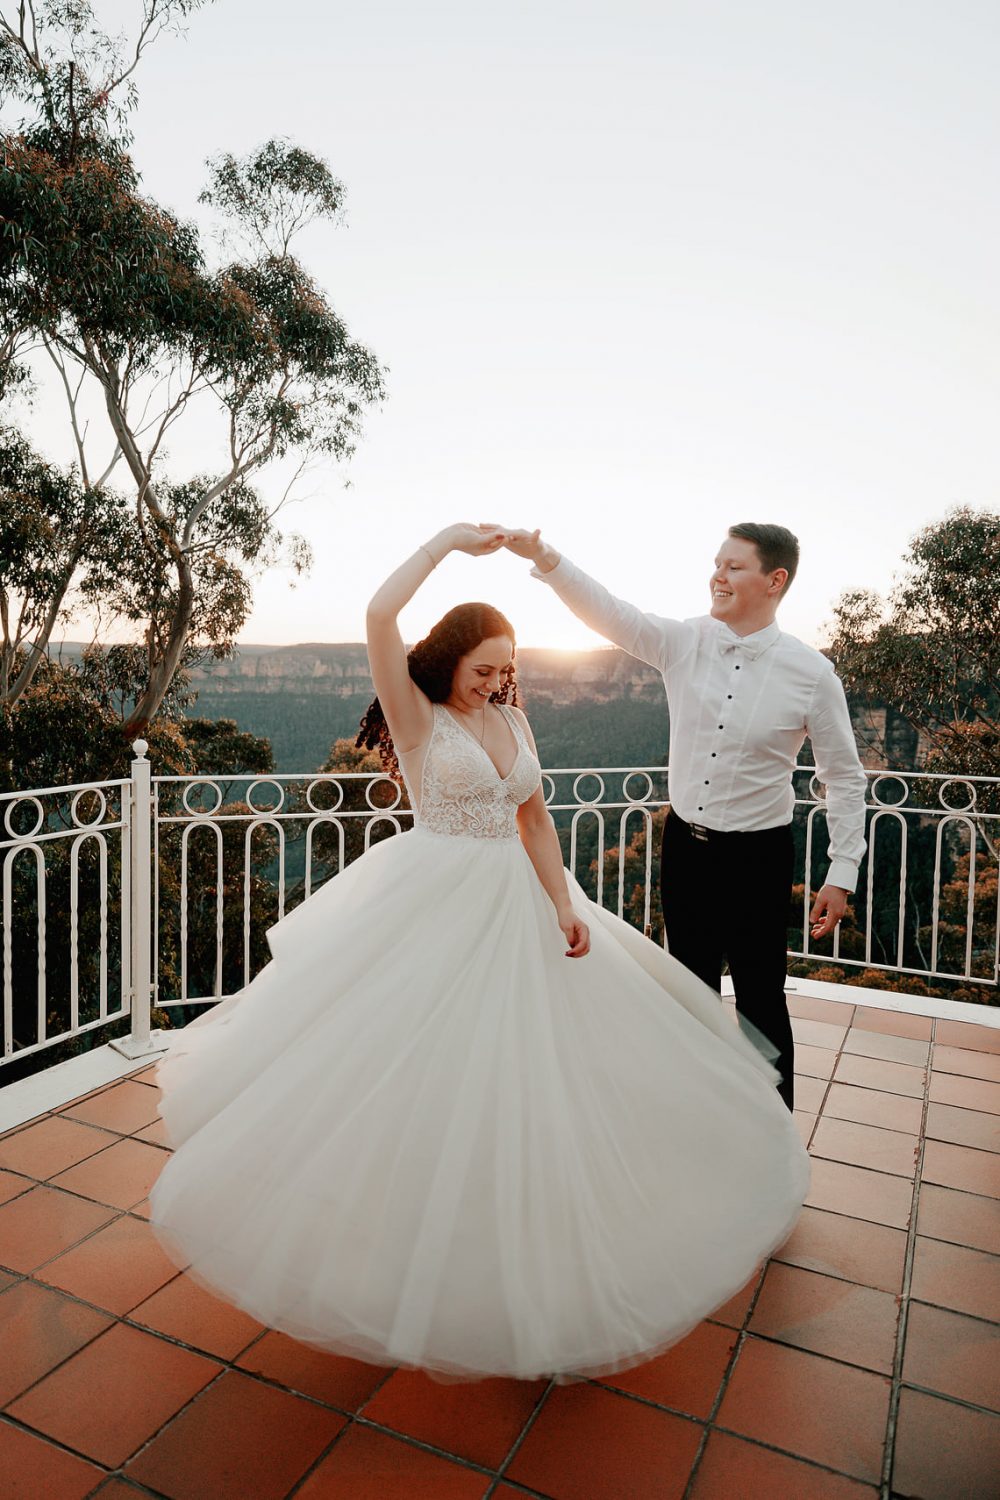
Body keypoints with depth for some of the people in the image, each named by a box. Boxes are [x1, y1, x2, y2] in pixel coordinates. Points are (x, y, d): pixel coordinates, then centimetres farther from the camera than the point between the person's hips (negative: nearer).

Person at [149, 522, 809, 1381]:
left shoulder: (513, 720, 9)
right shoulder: (417, 715, -8)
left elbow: (535, 819, 9)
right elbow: (380, 616, -22)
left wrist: (564, 905, -2)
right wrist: (447, 542, -12)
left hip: (515, 912, 6)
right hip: (433, 913, -6)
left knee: (523, 1071, 14)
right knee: (429, 1076, 2)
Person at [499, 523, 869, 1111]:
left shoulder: (812, 672, -12)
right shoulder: (684, 642, -5)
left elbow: (845, 778, -5)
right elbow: (607, 611, -15)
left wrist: (842, 873, -7)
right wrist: (544, 555, -30)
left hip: (758, 857, -3)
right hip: (685, 843, 4)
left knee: (761, 1001, 8)